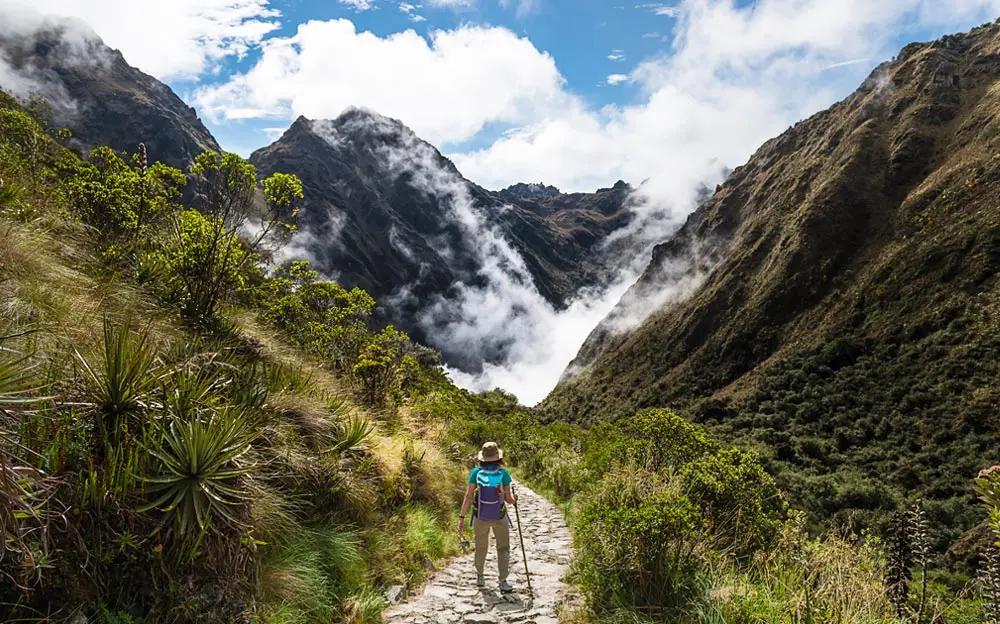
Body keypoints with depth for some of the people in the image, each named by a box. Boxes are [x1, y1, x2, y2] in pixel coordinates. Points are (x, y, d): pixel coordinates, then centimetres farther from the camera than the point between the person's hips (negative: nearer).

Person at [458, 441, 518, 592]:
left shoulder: (476, 472, -13)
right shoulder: (503, 473, -16)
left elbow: (468, 496, -16)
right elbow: (508, 499, -11)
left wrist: (461, 518, -14)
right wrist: (514, 500, 13)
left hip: (480, 517, 2)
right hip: (499, 517, -2)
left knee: (481, 547, 24)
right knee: (503, 549, 14)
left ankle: (480, 577, 37)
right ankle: (503, 582, 3)